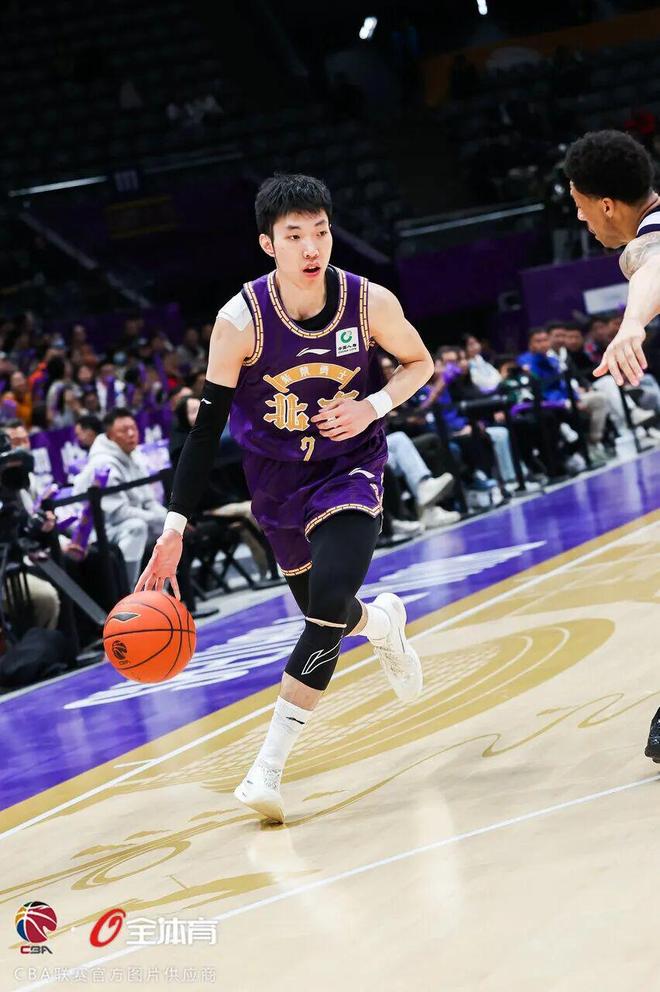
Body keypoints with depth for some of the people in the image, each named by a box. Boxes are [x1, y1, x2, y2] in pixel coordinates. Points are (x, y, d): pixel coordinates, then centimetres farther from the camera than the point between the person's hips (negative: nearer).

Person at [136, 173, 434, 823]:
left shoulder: (371, 303, -20)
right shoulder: (241, 320, -22)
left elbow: (420, 364, 1)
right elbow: (207, 425, -16)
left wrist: (374, 406, -19)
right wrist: (176, 525, -21)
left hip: (350, 466, -1)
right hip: (276, 473, 2)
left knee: (330, 600, -22)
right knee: (321, 609, 17)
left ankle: (268, 765, -14)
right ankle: (381, 620, 57)